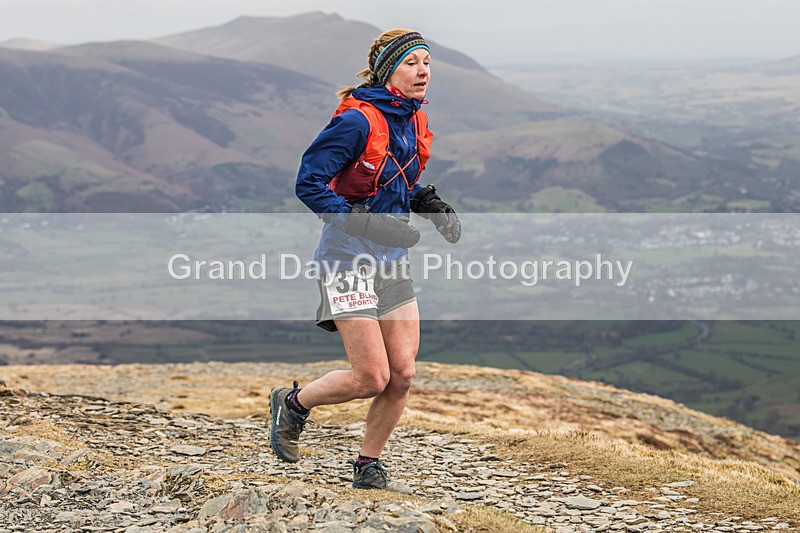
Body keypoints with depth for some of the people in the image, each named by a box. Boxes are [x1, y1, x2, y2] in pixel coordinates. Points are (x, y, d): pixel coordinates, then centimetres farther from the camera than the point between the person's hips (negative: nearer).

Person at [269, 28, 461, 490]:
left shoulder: (414, 122, 8)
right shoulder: (358, 121, -17)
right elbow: (309, 183, -18)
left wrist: (432, 205, 3)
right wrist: (368, 224, -24)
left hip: (393, 261, 7)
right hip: (349, 260, -7)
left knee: (403, 374, 1)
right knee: (372, 378, -7)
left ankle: (369, 464, 19)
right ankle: (293, 403, 20)